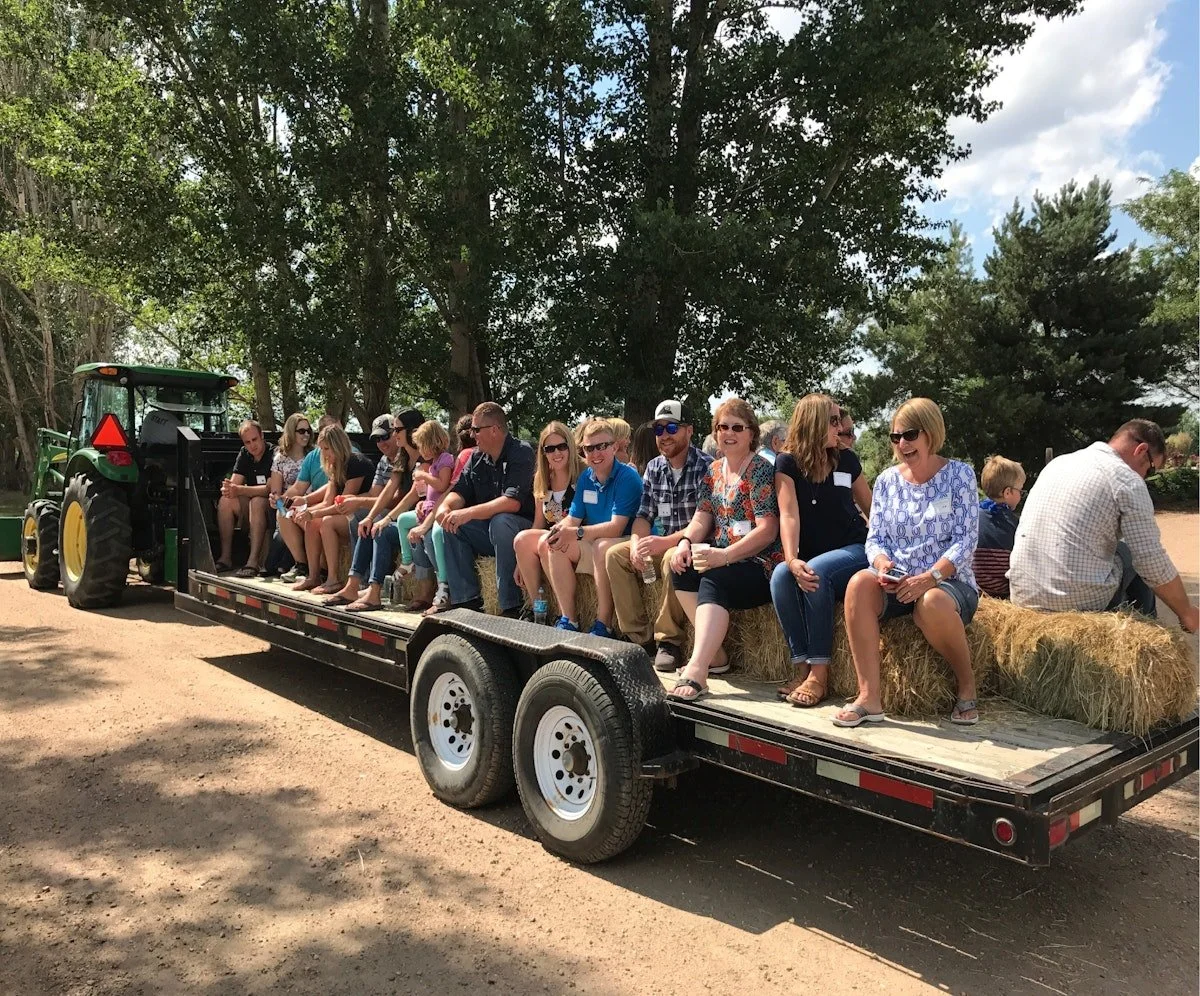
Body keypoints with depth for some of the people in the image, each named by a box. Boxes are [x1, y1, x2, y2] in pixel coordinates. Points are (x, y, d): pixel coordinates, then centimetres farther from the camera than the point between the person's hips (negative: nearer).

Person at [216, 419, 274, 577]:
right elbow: (234, 483, 1)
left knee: (257, 502, -35)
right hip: (248, 507, 7)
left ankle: (254, 561, -40)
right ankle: (225, 558, -16)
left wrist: (239, 490, -32)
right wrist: (227, 489, -24)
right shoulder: (244, 454, 7)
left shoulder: (274, 456, -14)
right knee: (225, 501, -16)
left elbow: (270, 488, -23)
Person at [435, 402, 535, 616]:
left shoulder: (521, 453, -15)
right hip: (489, 532, 7)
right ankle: (466, 600, -11)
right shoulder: (477, 457, 9)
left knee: (500, 522, -36)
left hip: (523, 529, -7)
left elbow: (513, 501, -27)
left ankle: (511, 607, -31)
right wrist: (446, 506, -17)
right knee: (450, 525, -12)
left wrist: (469, 513, -33)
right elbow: (460, 491, 7)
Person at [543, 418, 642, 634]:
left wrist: (576, 533, -32)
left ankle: (603, 625, -25)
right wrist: (561, 528, -18)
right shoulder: (585, 477, 6)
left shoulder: (628, 477, -16)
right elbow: (573, 518, 7)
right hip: (594, 546, 7)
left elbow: (616, 527, -24)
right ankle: (568, 620, -8)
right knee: (556, 545, -11)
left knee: (602, 546, -36)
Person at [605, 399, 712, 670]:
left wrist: (665, 542, -29)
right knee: (615, 555, -10)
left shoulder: (705, 467, -12)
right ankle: (640, 637, -9)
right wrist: (637, 543, -13)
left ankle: (669, 641, -21)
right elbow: (644, 515, 8)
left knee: (673, 560, -37)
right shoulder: (654, 468, 10)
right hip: (661, 545, 7)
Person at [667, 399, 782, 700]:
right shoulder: (714, 470, 14)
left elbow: (767, 530, -17)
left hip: (760, 563, -8)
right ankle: (711, 652, -8)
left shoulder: (760, 469, -9)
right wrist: (685, 543, -11)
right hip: (724, 560, 8)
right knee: (681, 567, -13)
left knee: (713, 581, -31)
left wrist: (724, 556, -25)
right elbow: (702, 518, 11)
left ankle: (696, 672, -42)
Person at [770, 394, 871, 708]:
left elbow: (872, 508, 14)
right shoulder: (787, 462, -1)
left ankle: (819, 674, -28)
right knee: (780, 575, -30)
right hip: (811, 558, 0)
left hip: (854, 550, 0)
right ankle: (802, 666, -25)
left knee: (818, 572, -32)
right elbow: (789, 515, -13)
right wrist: (792, 560, -29)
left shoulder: (846, 459, 5)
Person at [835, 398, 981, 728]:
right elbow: (875, 538, 6)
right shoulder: (886, 481, 10)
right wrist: (882, 564, -18)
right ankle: (868, 697, -29)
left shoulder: (958, 474, -1)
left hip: (949, 582, -3)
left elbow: (966, 539, -8)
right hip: (897, 584, 3)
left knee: (932, 603, -38)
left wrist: (930, 577, -24)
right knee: (860, 582, -30)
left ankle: (967, 685, -8)